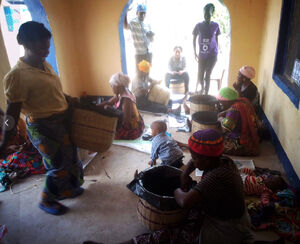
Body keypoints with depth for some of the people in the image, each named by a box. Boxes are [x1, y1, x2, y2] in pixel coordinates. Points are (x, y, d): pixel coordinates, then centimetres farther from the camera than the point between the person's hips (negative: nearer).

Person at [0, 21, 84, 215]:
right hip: (42, 127, -8)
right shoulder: (17, 75, -22)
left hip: (62, 121, 9)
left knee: (70, 158, 21)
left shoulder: (45, 65, 3)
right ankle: (47, 201, 29)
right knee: (59, 166, 4)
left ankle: (66, 189, 44)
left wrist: (70, 100, 13)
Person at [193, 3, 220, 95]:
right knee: (200, 75, 1)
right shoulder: (198, 25, -2)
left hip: (212, 55, -1)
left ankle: (206, 94, 12)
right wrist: (195, 52, 3)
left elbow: (216, 39, 9)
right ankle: (202, 87, 33)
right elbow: (194, 39, 7)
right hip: (202, 54, 1)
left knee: (208, 75, -2)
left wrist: (216, 54, 8)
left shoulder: (215, 25, 0)